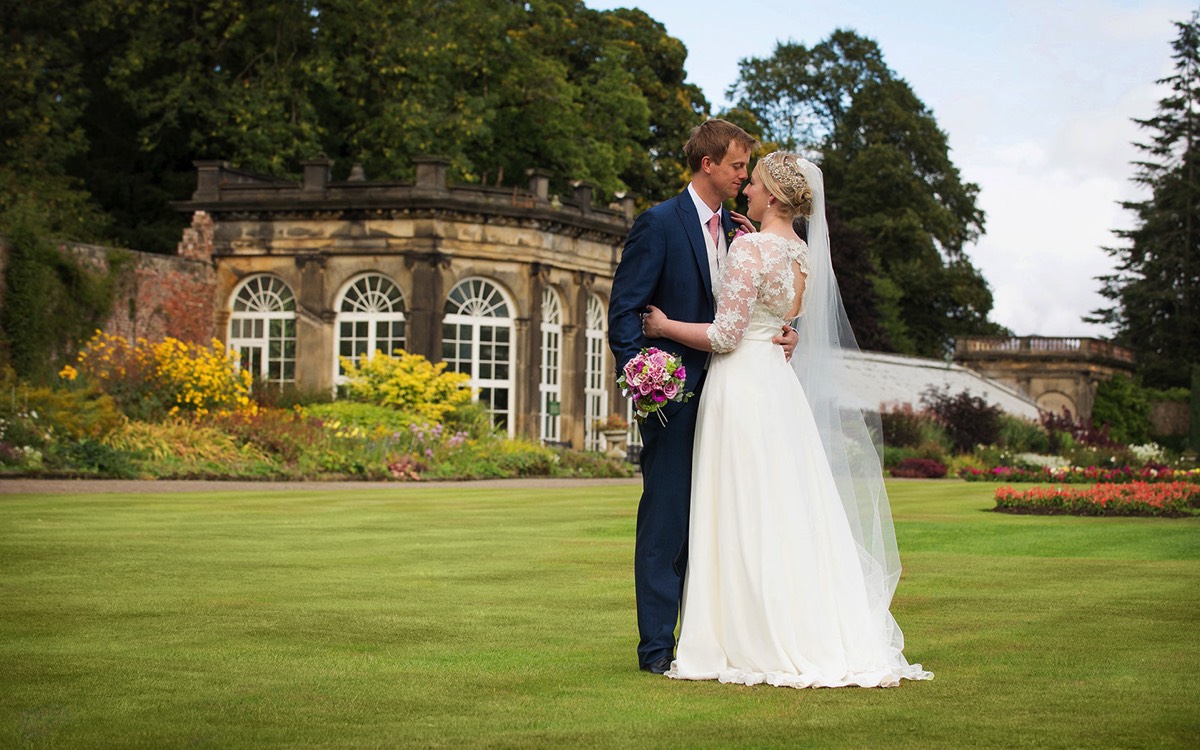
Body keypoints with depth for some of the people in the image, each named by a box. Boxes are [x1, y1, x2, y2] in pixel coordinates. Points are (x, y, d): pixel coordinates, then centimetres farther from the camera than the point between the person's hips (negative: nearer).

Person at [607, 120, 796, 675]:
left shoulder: (736, 230, 14)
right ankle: (658, 646, 1)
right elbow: (624, 311, -9)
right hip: (673, 396, -7)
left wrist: (781, 335, -1)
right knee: (666, 519, -4)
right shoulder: (659, 224, -7)